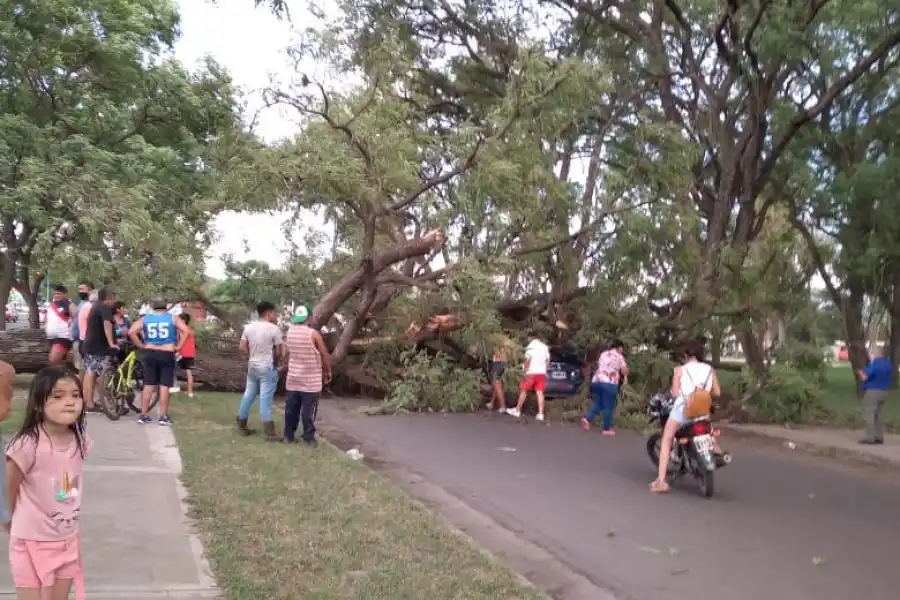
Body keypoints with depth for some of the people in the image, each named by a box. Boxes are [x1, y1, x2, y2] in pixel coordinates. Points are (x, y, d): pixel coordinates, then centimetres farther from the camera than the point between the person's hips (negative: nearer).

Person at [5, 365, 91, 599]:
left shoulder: (81, 441, -7)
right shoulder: (27, 445, -24)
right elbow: (8, 493, -11)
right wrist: (17, 526, 2)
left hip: (69, 542, 5)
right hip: (32, 544, -5)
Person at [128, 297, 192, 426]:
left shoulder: (145, 318, 6)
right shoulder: (173, 318, 2)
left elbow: (131, 332, -5)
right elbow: (186, 331, -11)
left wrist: (140, 345, 1)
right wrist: (178, 346, -6)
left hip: (149, 354, 2)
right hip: (167, 355, -2)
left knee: (148, 385, 8)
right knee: (164, 386, 0)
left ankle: (143, 415, 12)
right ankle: (163, 416, 1)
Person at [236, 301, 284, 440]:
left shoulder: (249, 327, 5)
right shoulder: (274, 329, -13)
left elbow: (242, 347, 7)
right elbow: (279, 352, -11)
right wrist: (275, 362, 7)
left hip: (252, 366, 6)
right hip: (267, 368, -6)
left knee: (248, 395, 16)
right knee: (265, 399, -5)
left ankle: (242, 426, 24)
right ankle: (269, 432, -3)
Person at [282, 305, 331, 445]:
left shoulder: (290, 332, 1)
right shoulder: (313, 334, -16)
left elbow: (287, 352, 10)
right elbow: (325, 355, -10)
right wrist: (328, 371, 4)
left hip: (293, 377, 5)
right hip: (311, 379, -5)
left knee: (291, 408, 11)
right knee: (308, 409, 1)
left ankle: (288, 435, 16)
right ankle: (308, 436, 4)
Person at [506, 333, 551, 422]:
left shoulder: (530, 346, -6)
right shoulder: (545, 347, 13)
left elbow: (528, 359, -15)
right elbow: (548, 360, 13)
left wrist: (526, 371, -12)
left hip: (532, 372, -5)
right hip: (542, 372, 5)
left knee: (524, 391, 7)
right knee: (540, 392, 1)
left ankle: (517, 410, 13)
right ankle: (540, 413, -7)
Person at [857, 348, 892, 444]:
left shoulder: (875, 364, -17)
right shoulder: (888, 363, 9)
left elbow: (864, 377, -19)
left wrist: (860, 372, 2)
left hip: (872, 391, -8)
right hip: (884, 392, 8)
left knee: (868, 415, -6)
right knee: (878, 415, 14)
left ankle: (870, 437, -10)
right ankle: (879, 437, 13)